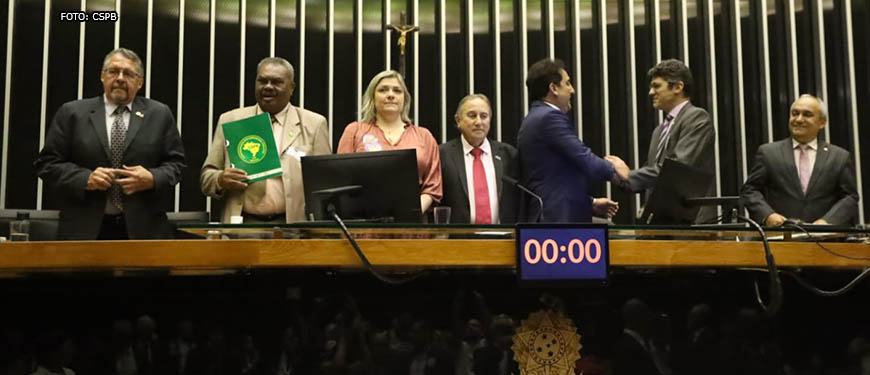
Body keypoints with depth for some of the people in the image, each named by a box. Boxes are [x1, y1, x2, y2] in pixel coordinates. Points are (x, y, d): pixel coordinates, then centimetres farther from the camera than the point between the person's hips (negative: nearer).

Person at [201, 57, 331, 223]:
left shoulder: (314, 124, 9)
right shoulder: (230, 121, 14)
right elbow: (206, 175, 14)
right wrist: (221, 180, -7)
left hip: (293, 226, -1)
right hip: (242, 224, 2)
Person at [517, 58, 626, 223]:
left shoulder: (535, 119, 18)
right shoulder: (550, 117, -12)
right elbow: (587, 163, -16)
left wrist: (591, 203, 19)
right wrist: (613, 169, 4)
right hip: (559, 218, -10)